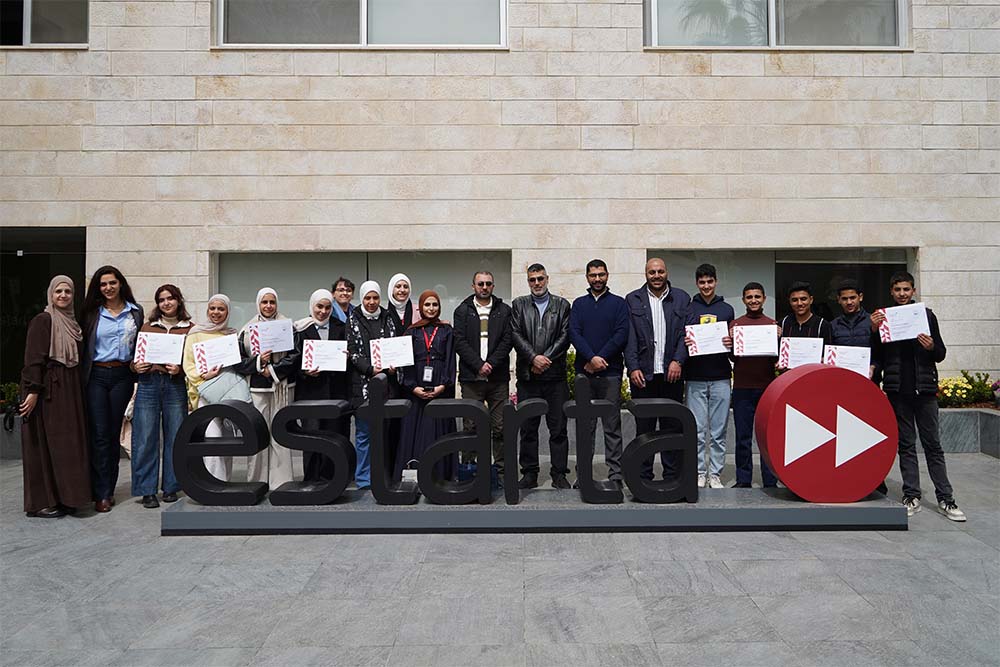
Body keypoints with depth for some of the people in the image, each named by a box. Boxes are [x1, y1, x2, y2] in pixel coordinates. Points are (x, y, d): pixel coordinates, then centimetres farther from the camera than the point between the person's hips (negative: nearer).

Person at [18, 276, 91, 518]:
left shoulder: (72, 322, 14)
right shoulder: (42, 320, -8)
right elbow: (33, 359, -15)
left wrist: (76, 387, 9)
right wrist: (33, 390, -21)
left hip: (69, 389, 7)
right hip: (47, 389, -7)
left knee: (67, 443, 10)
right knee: (45, 443, -2)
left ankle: (63, 497, 19)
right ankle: (40, 502, 7)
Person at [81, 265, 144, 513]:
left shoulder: (135, 312, 9)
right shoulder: (92, 313, 5)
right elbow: (84, 345, 3)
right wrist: (83, 373, -5)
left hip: (122, 376, 1)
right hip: (96, 376, -1)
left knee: (114, 433, 7)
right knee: (99, 433, -4)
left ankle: (109, 489, 16)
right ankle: (102, 494, 0)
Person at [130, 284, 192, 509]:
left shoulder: (189, 329, 8)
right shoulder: (147, 327, 13)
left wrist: (180, 369, -14)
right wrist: (136, 366, -4)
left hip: (175, 385, -1)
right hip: (148, 384, 1)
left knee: (174, 437, 2)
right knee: (145, 438, -1)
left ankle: (170, 487, 16)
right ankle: (147, 490, 8)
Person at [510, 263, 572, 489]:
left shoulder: (562, 305, 10)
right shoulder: (518, 304, 11)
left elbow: (565, 336, 0)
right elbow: (516, 335, 0)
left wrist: (545, 358, -9)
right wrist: (533, 357, -12)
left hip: (555, 375, 0)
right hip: (527, 375, 1)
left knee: (558, 427, 2)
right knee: (528, 428, 5)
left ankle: (559, 474, 10)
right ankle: (529, 473, 14)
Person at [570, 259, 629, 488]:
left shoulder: (618, 303, 8)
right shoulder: (579, 304, 13)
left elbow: (621, 334, -3)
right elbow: (574, 334, 1)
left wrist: (600, 359, -11)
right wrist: (591, 358, -14)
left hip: (610, 373, -2)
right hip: (584, 373, 2)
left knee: (612, 427, 0)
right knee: (585, 426, 6)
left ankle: (615, 475, 5)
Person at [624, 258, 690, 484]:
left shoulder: (682, 298, 10)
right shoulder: (632, 300, 8)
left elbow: (687, 332, 4)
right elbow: (629, 337, 1)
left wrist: (678, 361, -9)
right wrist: (633, 368, -8)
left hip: (672, 373, 1)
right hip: (643, 373, -1)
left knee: (672, 427, 6)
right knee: (644, 427, 4)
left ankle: (672, 476, 15)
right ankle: (643, 476, 11)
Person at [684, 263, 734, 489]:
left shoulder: (727, 309, 11)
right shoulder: (687, 308, 7)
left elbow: (735, 342, 14)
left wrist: (731, 344, -9)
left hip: (721, 377, 1)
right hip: (695, 378, -1)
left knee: (719, 430, 4)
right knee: (697, 430, 1)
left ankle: (715, 474, 13)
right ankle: (699, 473, 11)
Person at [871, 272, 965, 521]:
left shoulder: (927, 315, 7)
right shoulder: (883, 317, 6)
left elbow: (941, 355, 9)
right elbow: (876, 356, 4)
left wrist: (932, 347, -13)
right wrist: (874, 330, -9)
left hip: (924, 388, 0)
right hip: (897, 390, 0)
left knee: (933, 444, 4)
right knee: (906, 445, 6)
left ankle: (945, 499, 9)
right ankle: (912, 497, 12)